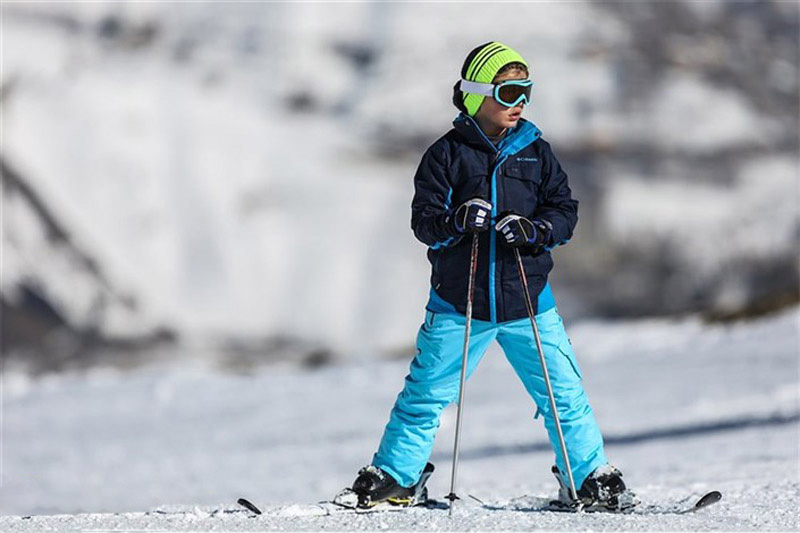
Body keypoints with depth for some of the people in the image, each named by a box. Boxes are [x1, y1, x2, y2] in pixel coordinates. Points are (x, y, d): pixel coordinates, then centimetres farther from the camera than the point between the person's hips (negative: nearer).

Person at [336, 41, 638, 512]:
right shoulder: (449, 154, -1)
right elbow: (423, 221, -5)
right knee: (425, 395, 2)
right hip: (459, 304, -2)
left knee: (565, 394, 1)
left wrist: (534, 230, -16)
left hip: (528, 302, 2)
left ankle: (592, 478, 13)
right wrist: (455, 221, -26)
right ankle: (394, 476, 16)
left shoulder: (537, 153, 6)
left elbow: (566, 212, 4)